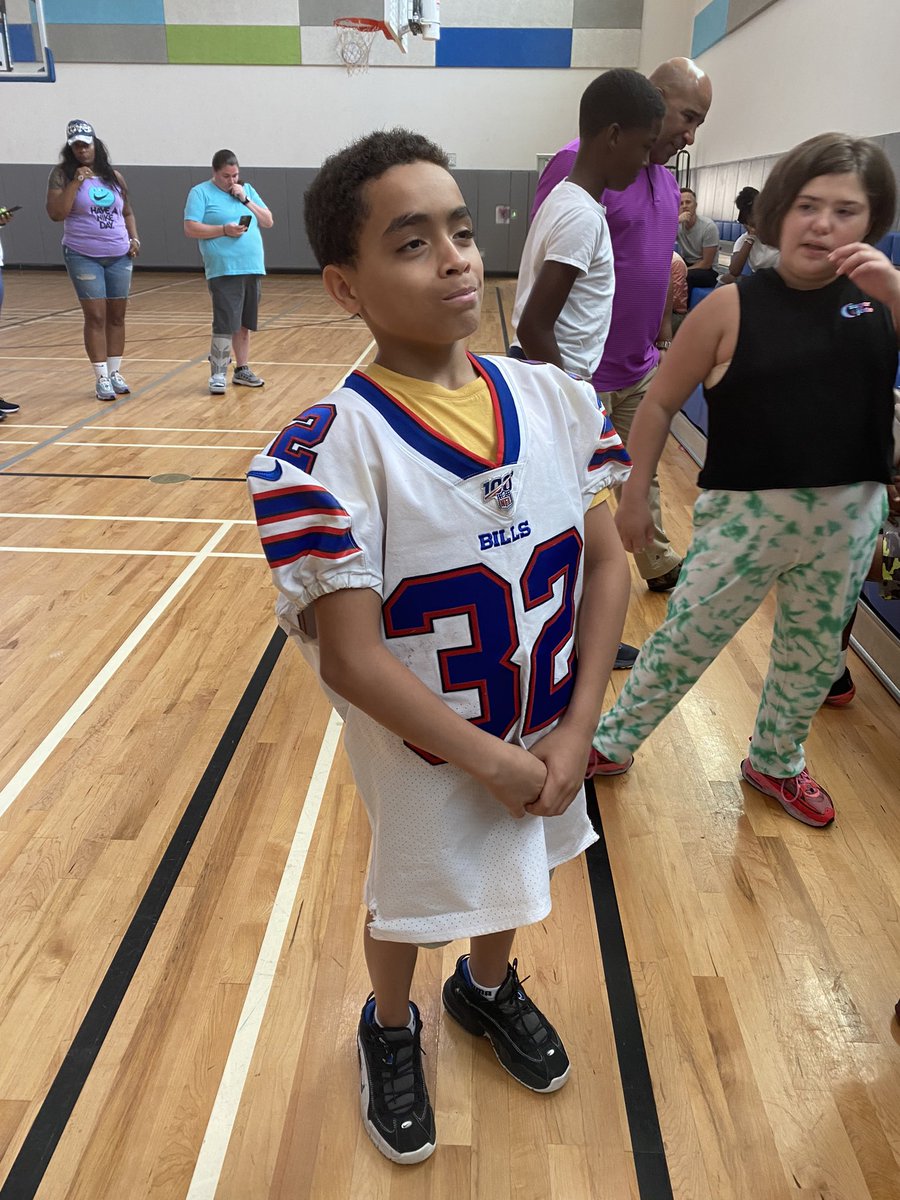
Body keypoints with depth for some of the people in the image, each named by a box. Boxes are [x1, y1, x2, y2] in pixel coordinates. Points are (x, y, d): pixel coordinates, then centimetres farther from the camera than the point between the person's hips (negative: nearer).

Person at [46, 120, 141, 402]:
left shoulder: (114, 176, 11)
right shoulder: (62, 174, -1)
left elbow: (127, 212, 20)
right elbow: (55, 214, -10)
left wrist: (134, 238, 4)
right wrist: (75, 183, -17)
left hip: (119, 256, 4)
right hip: (84, 257, -4)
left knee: (117, 316, 6)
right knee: (96, 316, -6)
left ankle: (115, 373, 15)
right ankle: (101, 378, -1)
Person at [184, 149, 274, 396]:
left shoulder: (247, 190, 16)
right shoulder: (201, 192, 0)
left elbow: (268, 222, 11)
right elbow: (190, 228, -8)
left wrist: (246, 200, -1)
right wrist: (224, 230, -17)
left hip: (252, 269, 6)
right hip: (223, 271, -5)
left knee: (244, 323, 11)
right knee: (225, 324, -10)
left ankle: (241, 369, 22)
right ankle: (217, 375, -4)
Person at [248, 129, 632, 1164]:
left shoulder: (557, 400, -9)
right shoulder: (330, 450, -25)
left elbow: (607, 563, -4)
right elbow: (350, 658, -25)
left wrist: (575, 730, -10)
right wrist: (493, 761, -18)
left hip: (549, 737, 5)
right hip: (427, 754, -4)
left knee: (516, 867, 29)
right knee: (408, 895, 21)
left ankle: (487, 988, 62)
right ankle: (390, 1031, 55)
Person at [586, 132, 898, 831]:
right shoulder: (733, 308, -11)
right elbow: (661, 404, -5)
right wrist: (635, 496, -3)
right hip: (746, 511, -4)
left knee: (815, 654, 19)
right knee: (685, 642, 7)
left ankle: (775, 762, 43)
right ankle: (612, 744, 29)